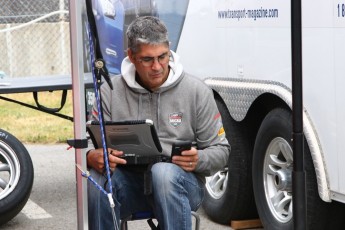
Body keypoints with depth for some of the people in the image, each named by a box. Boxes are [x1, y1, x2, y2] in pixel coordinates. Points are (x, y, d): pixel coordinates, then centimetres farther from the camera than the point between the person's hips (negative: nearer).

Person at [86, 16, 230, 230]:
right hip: (131, 183, 2)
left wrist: (199, 160, -20)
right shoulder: (110, 92, 3)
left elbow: (220, 150, 4)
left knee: (164, 172, -37)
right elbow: (91, 146, 3)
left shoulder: (197, 91, 0)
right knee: (97, 179, -31)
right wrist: (92, 157, -23)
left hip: (182, 183, -1)